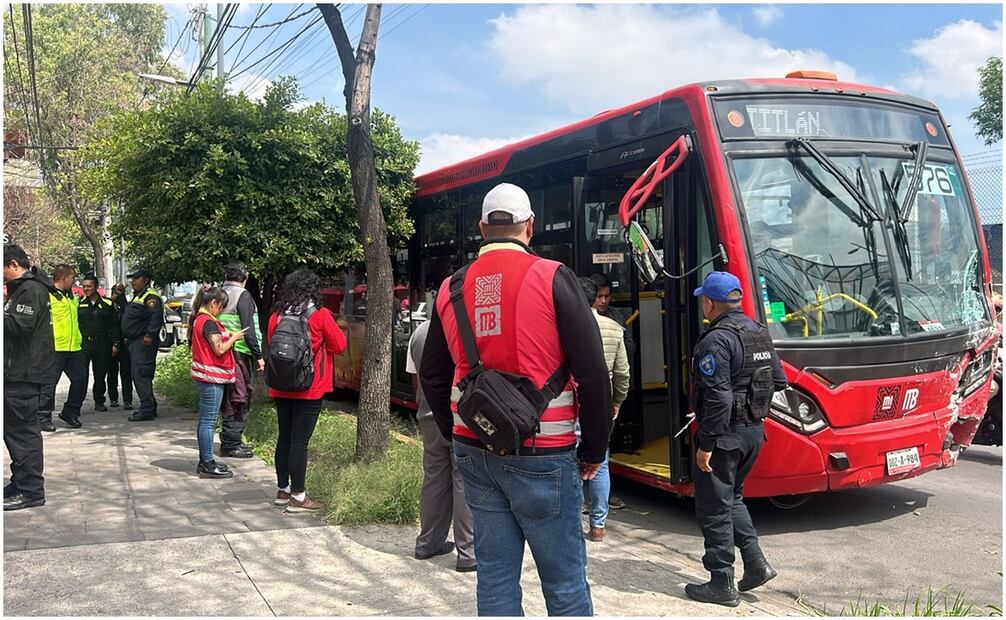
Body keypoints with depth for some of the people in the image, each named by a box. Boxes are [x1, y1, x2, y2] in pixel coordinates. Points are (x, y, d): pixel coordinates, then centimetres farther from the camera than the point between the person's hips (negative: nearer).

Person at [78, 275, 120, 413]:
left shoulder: (107, 303, 7)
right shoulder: (79, 304, 7)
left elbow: (114, 325, 8)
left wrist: (115, 343, 2)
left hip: (102, 344, 1)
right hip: (83, 343, -1)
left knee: (100, 375, 7)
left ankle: (99, 401, 17)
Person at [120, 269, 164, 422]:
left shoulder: (151, 296, -12)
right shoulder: (137, 296, 22)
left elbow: (157, 316, -26)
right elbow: (127, 315, 32)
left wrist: (150, 335, -31)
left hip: (144, 342, -11)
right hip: (134, 342, 11)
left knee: (141, 375, -13)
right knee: (137, 375, 14)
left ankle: (147, 410, -12)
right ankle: (150, 407, 20)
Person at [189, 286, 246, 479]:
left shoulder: (198, 319, 14)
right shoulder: (208, 322, -16)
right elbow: (219, 349, -19)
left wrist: (228, 336, 10)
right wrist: (233, 337, -5)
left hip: (205, 376, 10)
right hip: (211, 377, -10)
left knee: (205, 420, 14)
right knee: (208, 421, -6)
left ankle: (205, 462, 21)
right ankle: (207, 465, -2)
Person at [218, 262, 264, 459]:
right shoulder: (243, 296, -10)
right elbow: (248, 329, -15)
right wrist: (258, 355, -11)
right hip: (239, 354, -8)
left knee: (228, 400, 16)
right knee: (240, 400, -1)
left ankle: (229, 442, 23)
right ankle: (231, 444, 0)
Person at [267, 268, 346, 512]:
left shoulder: (276, 315, 3)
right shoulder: (320, 315, -11)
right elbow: (339, 345, -4)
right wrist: (332, 326, 11)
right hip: (309, 389, -5)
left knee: (284, 438, 15)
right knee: (300, 441, -3)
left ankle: (283, 489, 25)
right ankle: (297, 497, 2)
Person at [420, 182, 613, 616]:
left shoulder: (451, 289, 6)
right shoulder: (551, 278, -9)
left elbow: (432, 376, 13)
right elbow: (592, 372, -10)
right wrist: (594, 450, 0)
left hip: (474, 451, 5)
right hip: (540, 454, -5)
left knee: (495, 573, 12)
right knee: (564, 579, 4)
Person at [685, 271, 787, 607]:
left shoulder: (716, 340, -19)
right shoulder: (759, 333, 9)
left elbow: (718, 398, -24)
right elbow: (779, 381, 14)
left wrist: (705, 445, -19)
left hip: (724, 434, -9)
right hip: (754, 431, 9)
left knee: (714, 508, 3)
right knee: (732, 498, 24)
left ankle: (722, 584, 11)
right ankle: (755, 563, 18)